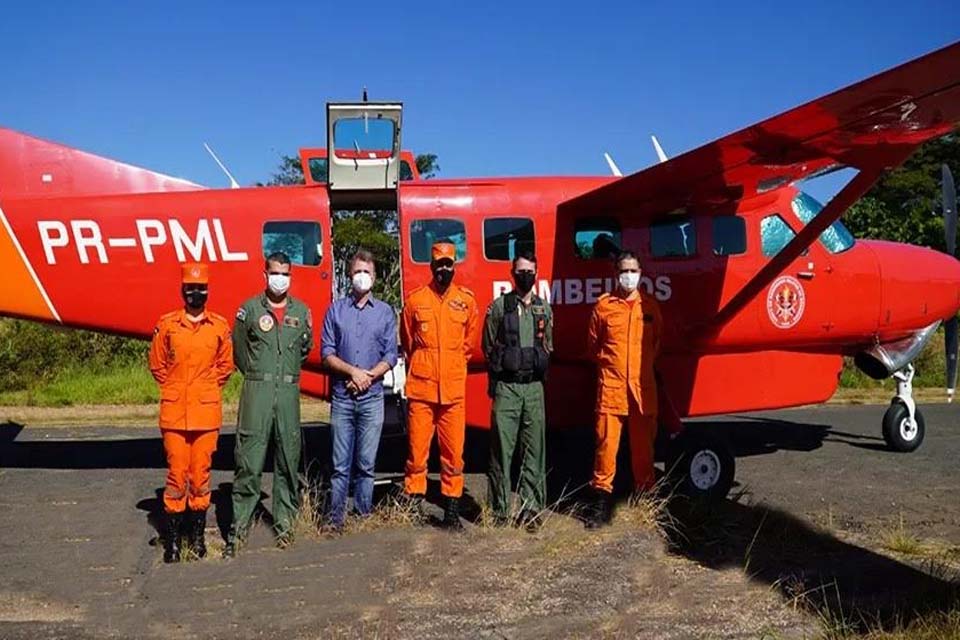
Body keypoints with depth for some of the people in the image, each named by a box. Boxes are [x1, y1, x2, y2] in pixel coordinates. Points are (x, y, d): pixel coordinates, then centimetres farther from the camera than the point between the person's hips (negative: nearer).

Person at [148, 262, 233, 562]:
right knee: (176, 474, 2)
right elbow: (157, 364, 11)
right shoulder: (166, 324, 2)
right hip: (174, 412, -1)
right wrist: (174, 390, 8)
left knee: (201, 474, 6)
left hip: (207, 412, 1)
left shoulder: (220, 326, 4)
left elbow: (226, 365, 14)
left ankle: (197, 534, 20)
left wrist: (209, 390, 8)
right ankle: (172, 538, 13)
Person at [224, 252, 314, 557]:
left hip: (289, 392, 2)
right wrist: (257, 375, 12)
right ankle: (239, 526, 4)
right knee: (248, 460, -4)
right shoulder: (250, 308, 3)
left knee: (288, 460, 6)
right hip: (257, 391, -2)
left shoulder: (301, 311, 9)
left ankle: (285, 522, 17)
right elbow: (239, 349, 9)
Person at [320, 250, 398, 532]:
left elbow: (390, 356, 2)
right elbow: (327, 353, 2)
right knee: (340, 465, 2)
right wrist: (353, 372, -11)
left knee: (366, 464, 5)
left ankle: (364, 516, 14)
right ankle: (335, 517, 8)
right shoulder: (336, 310, 7)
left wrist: (367, 377, -11)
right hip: (342, 398, 0)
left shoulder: (385, 312, 7)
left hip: (372, 398, 0)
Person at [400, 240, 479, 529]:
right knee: (417, 450, 2)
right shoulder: (415, 299, 3)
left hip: (454, 389, 1)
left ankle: (452, 508, 15)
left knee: (454, 452, 5)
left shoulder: (466, 300, 6)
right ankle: (413, 504, 14)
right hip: (421, 387, -1)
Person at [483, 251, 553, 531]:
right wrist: (500, 371, 3)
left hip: (534, 386, 3)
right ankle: (499, 511, 5)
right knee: (502, 449, -3)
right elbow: (488, 347, 5)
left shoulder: (544, 309, 12)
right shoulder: (498, 307, 2)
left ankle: (530, 508, 12)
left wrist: (538, 368, 8)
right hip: (506, 387, -3)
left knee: (535, 449, 4)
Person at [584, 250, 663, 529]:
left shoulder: (650, 306, 8)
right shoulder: (603, 305, 3)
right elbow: (592, 344, 13)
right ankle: (602, 499, 8)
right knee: (606, 443, -3)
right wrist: (608, 363, 9)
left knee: (643, 445, 8)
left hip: (643, 387, 2)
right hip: (611, 386, -1)